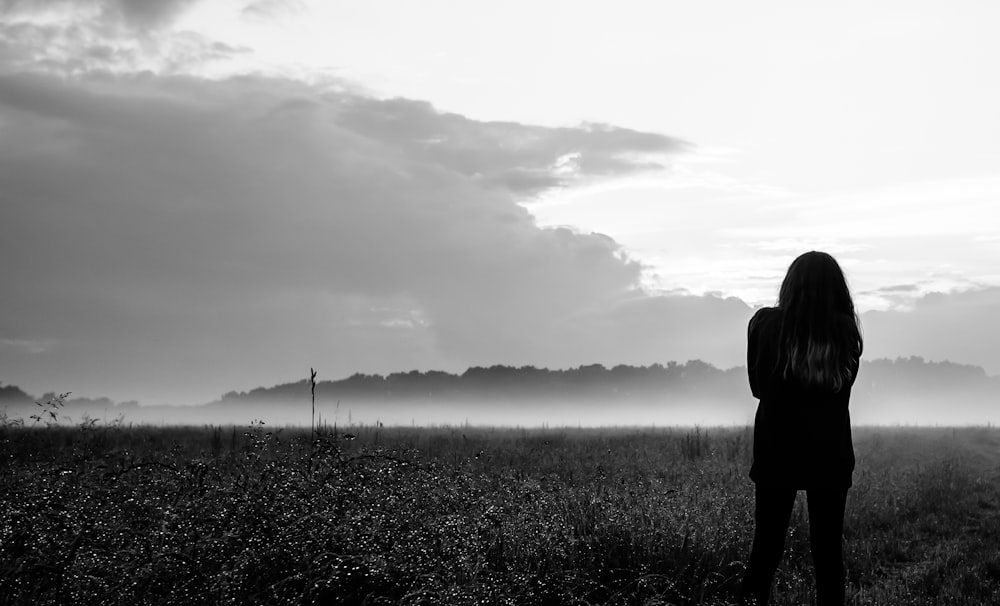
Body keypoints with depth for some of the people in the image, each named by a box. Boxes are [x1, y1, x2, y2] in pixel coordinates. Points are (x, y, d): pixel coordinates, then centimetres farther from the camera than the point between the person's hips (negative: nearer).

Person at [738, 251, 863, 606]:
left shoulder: (765, 323, -9)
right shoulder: (846, 330, -9)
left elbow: (757, 386, 3)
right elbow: (844, 387, 6)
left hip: (776, 451, 0)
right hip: (829, 454, 0)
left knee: (767, 544, 10)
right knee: (828, 548, 10)